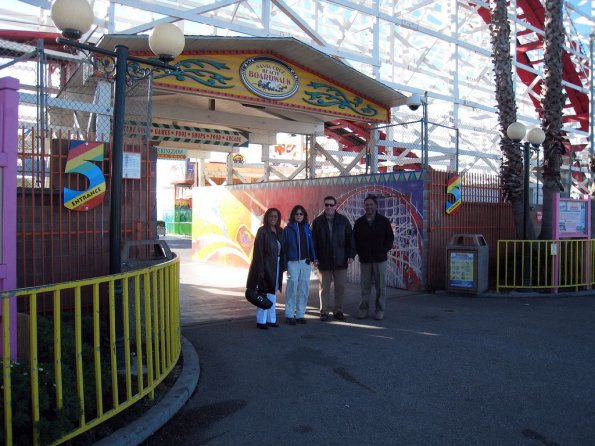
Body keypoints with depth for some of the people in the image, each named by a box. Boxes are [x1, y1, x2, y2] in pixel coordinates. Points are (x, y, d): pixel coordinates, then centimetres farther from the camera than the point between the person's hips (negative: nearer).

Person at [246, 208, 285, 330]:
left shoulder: (280, 232, 9)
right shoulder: (262, 231, -9)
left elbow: (283, 250, 11)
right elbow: (258, 251, -13)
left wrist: (283, 265, 4)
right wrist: (260, 269, -18)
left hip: (276, 266, 6)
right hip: (265, 266, -6)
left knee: (273, 292, 12)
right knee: (264, 292, -2)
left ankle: (271, 319, 21)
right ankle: (261, 321, 7)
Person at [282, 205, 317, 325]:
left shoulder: (307, 228, 11)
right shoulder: (288, 229, 0)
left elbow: (311, 244, 9)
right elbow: (284, 246, -3)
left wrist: (313, 258, -1)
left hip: (306, 262, 4)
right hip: (293, 262, -4)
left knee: (304, 289, 6)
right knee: (292, 286, -6)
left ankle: (300, 314, 15)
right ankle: (289, 314, 3)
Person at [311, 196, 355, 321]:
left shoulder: (343, 220, 3)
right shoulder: (317, 221, 2)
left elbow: (350, 239, 4)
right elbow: (313, 241, 2)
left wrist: (351, 255, -3)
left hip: (340, 261, 1)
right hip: (324, 261, -1)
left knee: (340, 287, 6)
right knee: (324, 288, 7)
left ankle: (338, 311, 19)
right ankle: (324, 312, 16)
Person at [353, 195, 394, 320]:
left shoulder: (384, 221, 1)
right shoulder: (359, 222, 7)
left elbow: (390, 238, 3)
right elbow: (354, 239, 12)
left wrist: (384, 251, -5)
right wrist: (359, 252, 2)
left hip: (380, 259, -1)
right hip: (364, 259, 2)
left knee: (380, 285, 3)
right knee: (365, 285, 6)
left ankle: (380, 310, 13)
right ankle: (363, 309, 15)